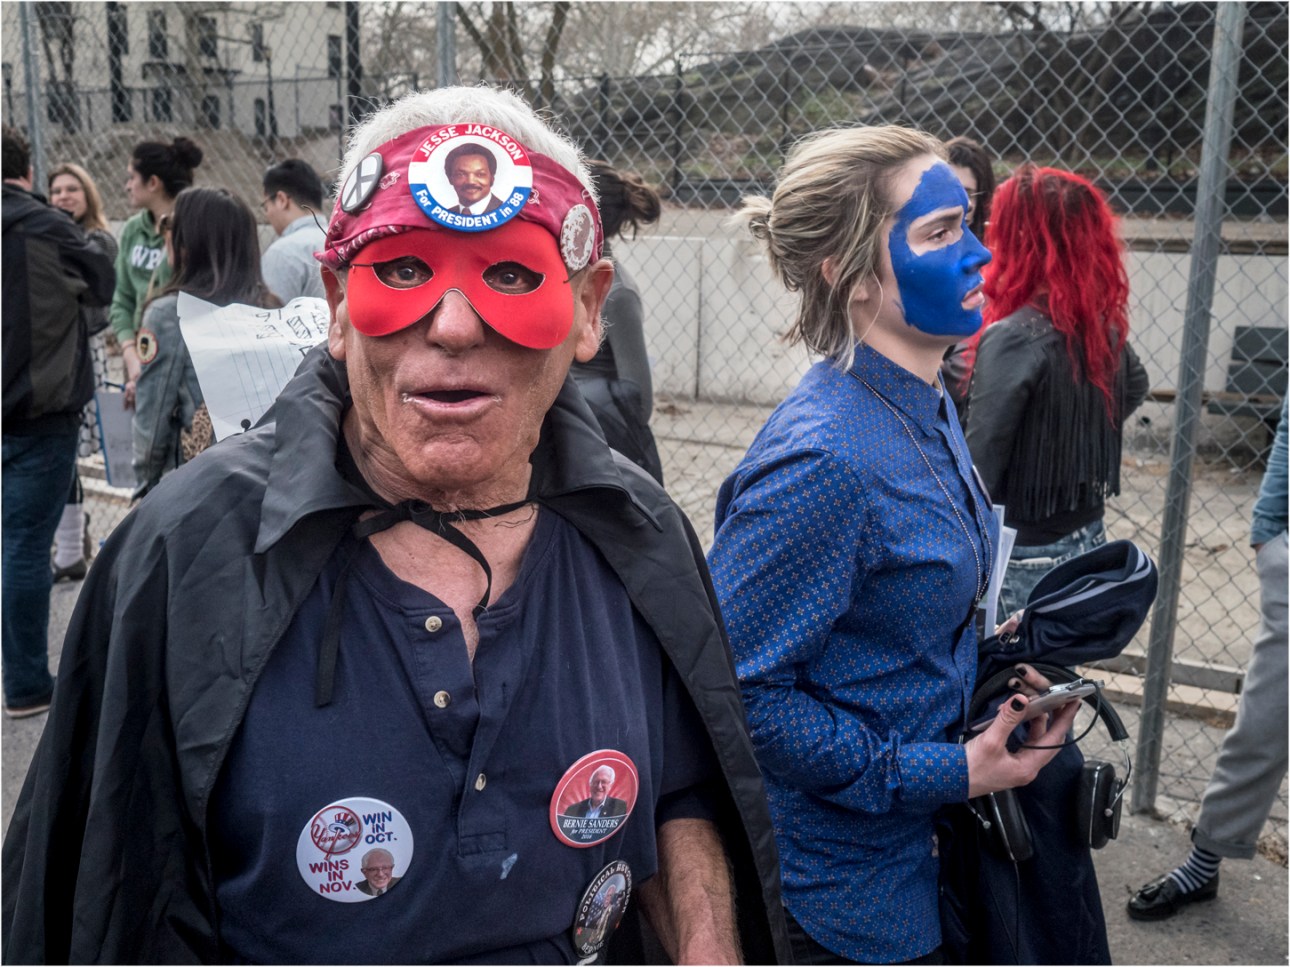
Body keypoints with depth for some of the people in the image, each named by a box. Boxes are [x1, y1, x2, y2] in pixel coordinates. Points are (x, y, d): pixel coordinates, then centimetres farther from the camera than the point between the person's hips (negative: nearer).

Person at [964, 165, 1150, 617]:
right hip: (1087, 544, 8)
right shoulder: (1102, 327, 2)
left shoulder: (1014, 337, -21)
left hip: (1024, 557, -8)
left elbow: (979, 464, -21)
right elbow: (1136, 387, 25)